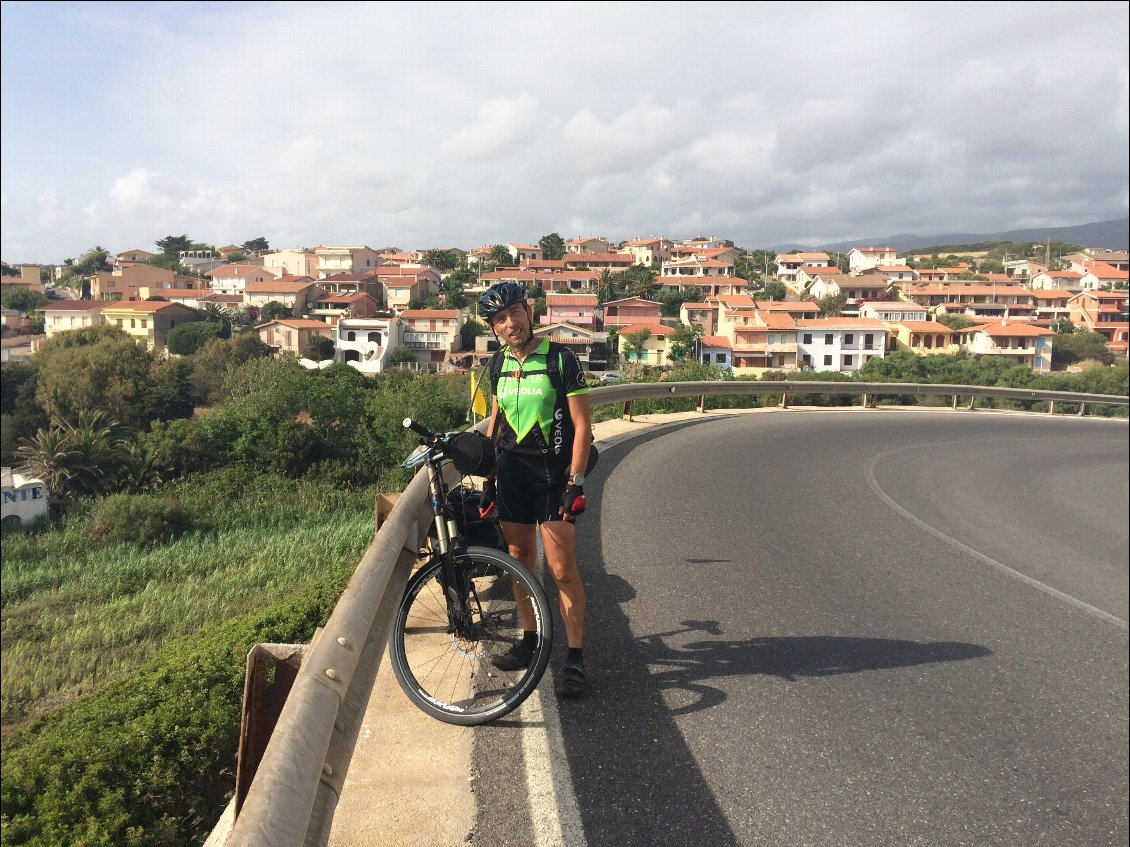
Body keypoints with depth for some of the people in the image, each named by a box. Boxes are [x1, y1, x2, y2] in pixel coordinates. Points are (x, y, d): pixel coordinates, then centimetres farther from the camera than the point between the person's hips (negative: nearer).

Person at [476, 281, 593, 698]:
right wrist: (488, 479, 13)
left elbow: (582, 424, -10)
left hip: (553, 474, -5)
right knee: (520, 562, 12)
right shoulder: (500, 364, 8)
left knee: (562, 570, -5)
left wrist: (576, 482, -15)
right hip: (512, 472, 5)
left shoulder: (562, 359, -9)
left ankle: (575, 656, 6)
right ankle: (529, 639, 28)